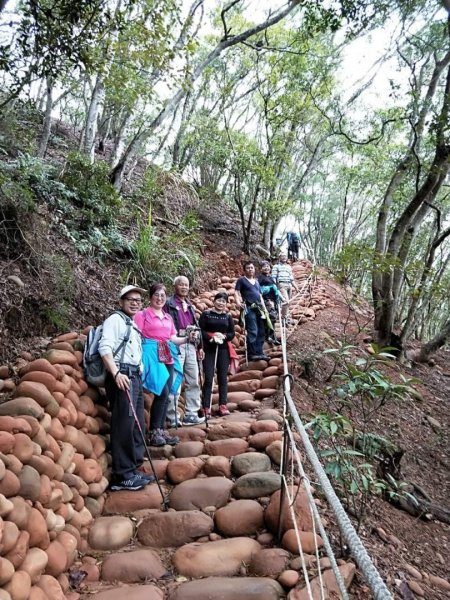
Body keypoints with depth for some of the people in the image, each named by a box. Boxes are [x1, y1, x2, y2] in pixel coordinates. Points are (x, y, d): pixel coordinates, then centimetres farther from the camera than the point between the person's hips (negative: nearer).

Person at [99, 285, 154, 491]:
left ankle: (133, 470, 19)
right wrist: (116, 373, -26)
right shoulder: (115, 320, -3)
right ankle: (122, 476, -5)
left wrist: (137, 379, 18)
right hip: (121, 377, -9)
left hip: (135, 377, 9)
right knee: (124, 426, -10)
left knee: (137, 426, 11)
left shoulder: (133, 326, 24)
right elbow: (104, 347, -16)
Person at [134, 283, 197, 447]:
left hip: (168, 356, 7)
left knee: (166, 394, 5)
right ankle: (154, 432, -7)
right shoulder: (142, 314, 0)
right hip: (152, 354, -7)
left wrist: (187, 339, 5)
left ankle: (161, 430, 14)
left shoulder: (168, 317, 19)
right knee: (163, 391, -16)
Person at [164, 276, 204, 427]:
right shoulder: (169, 303, -1)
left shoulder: (189, 305, 21)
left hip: (191, 345, 7)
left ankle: (191, 415, 18)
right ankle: (172, 417, 3)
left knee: (193, 381, 9)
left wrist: (199, 346, 19)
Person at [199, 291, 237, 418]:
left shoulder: (228, 316, 11)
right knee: (208, 378, -5)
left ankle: (223, 405, 13)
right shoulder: (206, 314, 3)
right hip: (209, 349, -3)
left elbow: (232, 333, 7)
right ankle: (206, 407, -2)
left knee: (223, 377, 6)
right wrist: (211, 338, -19)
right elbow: (201, 331, -4)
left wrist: (223, 336, -13)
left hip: (223, 349, 3)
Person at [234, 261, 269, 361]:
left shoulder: (256, 282, 25)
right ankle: (252, 353, -11)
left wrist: (263, 307, 16)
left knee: (261, 332, 6)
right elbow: (236, 292, -4)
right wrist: (238, 302, -21)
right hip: (249, 308, -7)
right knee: (253, 331, -14)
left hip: (259, 308, 7)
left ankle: (259, 352, 13)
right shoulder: (241, 280, 6)